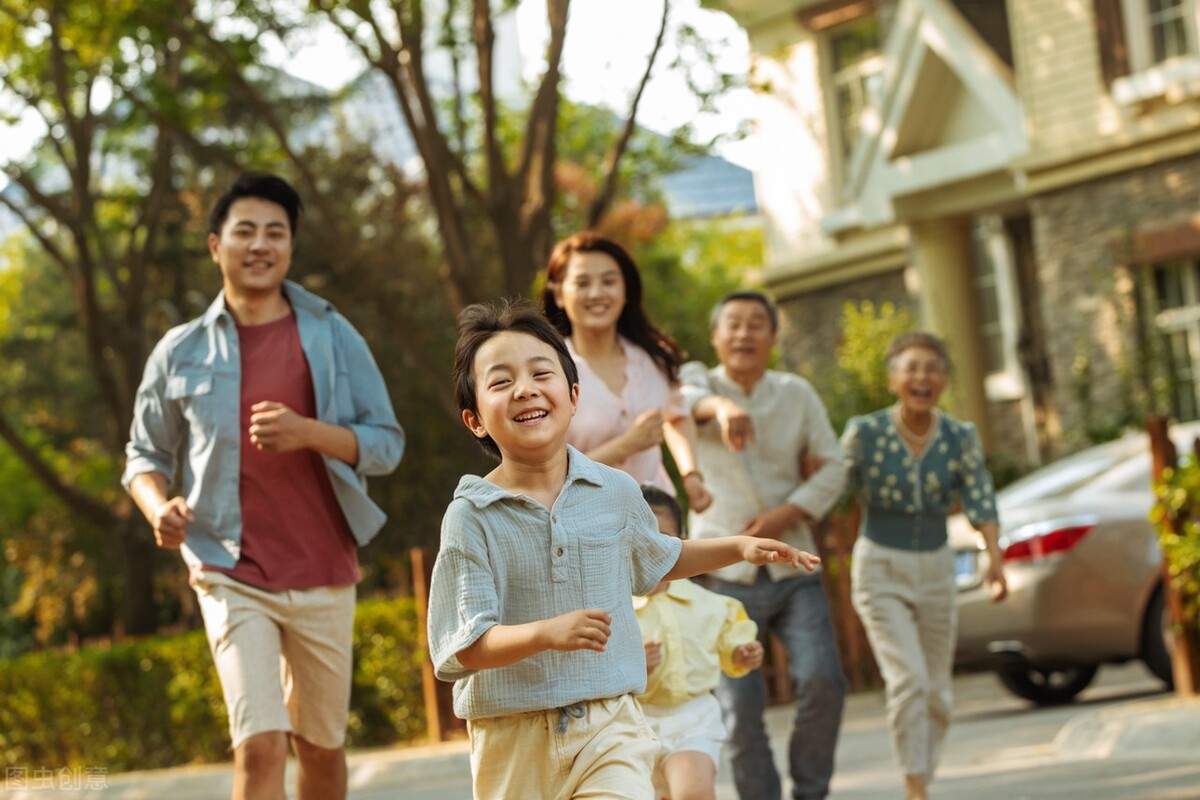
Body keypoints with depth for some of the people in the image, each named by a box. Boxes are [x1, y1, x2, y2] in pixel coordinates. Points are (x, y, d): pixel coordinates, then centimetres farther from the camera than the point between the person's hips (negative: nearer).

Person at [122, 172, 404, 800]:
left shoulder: (332, 336, 3)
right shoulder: (181, 352, 3)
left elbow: (386, 443, 2)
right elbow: (144, 454, 12)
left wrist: (309, 432, -17)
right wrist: (159, 508, -10)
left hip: (324, 576, 2)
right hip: (233, 577, -2)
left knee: (321, 746, 14)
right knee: (261, 746, -15)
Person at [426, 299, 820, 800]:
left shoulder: (616, 492, 2)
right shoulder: (471, 516, -10)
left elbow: (657, 559, 26)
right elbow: (465, 646, -16)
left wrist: (738, 547, 16)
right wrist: (546, 633, -31)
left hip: (608, 726, 1)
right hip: (514, 739, -1)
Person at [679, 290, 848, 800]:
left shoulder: (797, 393, 7)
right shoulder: (698, 380, 0)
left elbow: (832, 468, 5)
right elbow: (688, 397, -25)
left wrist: (786, 515, -13)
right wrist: (722, 406, -49)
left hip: (794, 571, 2)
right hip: (725, 577, -1)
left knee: (822, 681, -14)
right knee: (740, 709, -6)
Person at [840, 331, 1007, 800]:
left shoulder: (961, 438, -4)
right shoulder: (864, 433, -11)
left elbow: (980, 502, -9)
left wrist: (994, 559, -23)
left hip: (935, 568, 4)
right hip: (880, 569, -3)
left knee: (937, 695, 9)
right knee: (908, 680, -19)